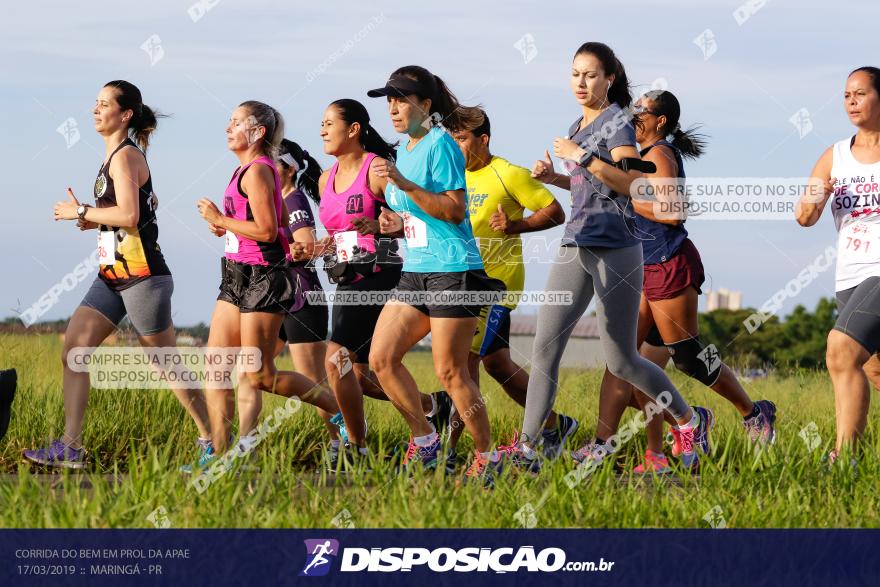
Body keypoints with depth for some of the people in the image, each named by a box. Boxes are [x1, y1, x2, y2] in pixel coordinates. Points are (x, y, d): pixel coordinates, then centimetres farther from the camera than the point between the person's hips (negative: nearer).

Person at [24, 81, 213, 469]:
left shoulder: (125, 156, -13)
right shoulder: (118, 155, 15)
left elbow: (129, 215, -25)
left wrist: (81, 212, -14)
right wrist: (92, 218, 14)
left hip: (142, 275, -10)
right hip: (112, 274, 10)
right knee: (73, 348, -2)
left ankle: (212, 440, 12)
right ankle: (69, 448, -4)